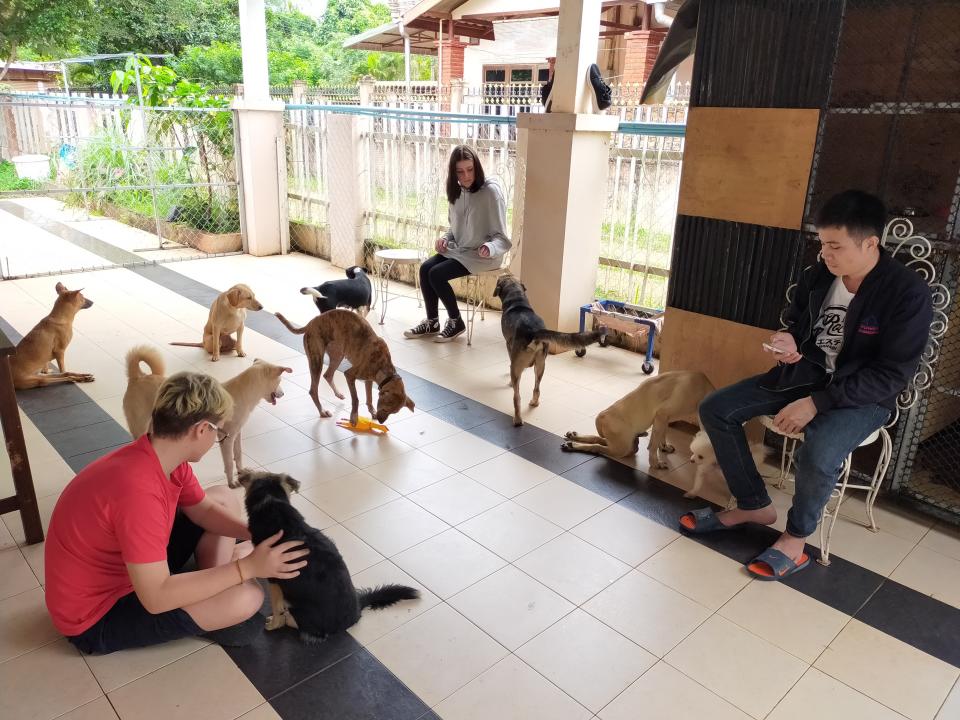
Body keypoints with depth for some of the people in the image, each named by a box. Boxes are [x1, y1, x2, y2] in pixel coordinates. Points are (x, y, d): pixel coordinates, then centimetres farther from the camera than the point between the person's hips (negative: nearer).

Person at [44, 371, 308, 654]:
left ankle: (211, 585, 7)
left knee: (225, 498, 10)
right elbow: (156, 598, -36)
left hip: (131, 567, 9)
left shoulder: (166, 457, -9)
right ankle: (212, 616, 8)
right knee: (246, 597, -25)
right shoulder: (138, 490, -38)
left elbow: (205, 509, 5)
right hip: (97, 615, -9)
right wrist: (247, 567, -31)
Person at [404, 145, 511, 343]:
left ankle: (456, 322, -1)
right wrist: (445, 237, -4)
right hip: (459, 249, 7)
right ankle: (432, 322, 2)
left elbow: (501, 236, -18)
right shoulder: (457, 191, 4)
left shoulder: (491, 191, -18)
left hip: (482, 256, -7)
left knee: (436, 274, -21)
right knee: (425, 269, -12)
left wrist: (489, 248, -39)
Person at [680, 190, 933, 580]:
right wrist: (787, 340, -9)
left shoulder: (909, 293, -18)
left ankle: (796, 537, -5)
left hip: (862, 396, -6)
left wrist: (817, 402, -27)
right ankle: (754, 505, 8)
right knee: (714, 410, -7)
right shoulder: (817, 274, -2)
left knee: (817, 455, -36)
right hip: (803, 374, 6)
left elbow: (891, 375, -20)